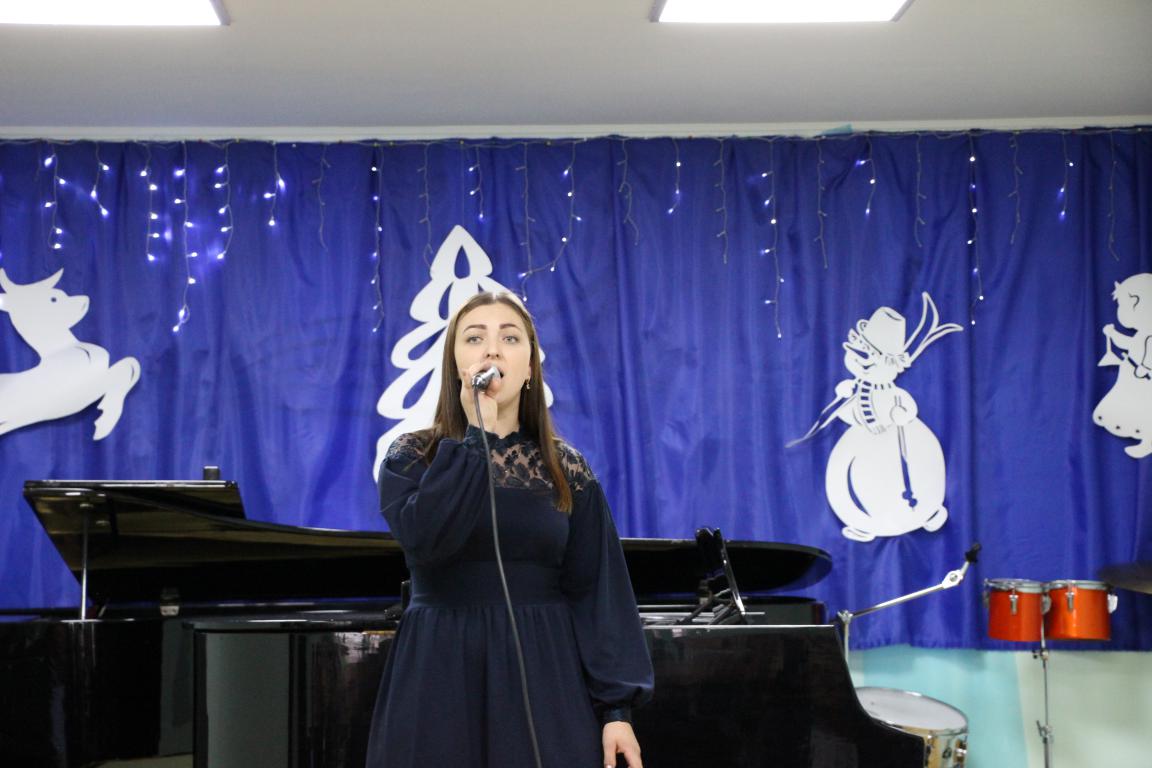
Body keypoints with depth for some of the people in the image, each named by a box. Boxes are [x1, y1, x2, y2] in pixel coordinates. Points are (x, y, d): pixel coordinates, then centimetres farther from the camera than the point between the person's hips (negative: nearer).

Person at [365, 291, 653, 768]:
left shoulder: (567, 470, 4)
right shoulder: (412, 456, 1)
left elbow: (598, 594, 1)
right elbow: (424, 539, -20)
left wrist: (617, 706, -6)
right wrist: (477, 435, -16)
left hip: (545, 679, 1)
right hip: (440, 680, -1)